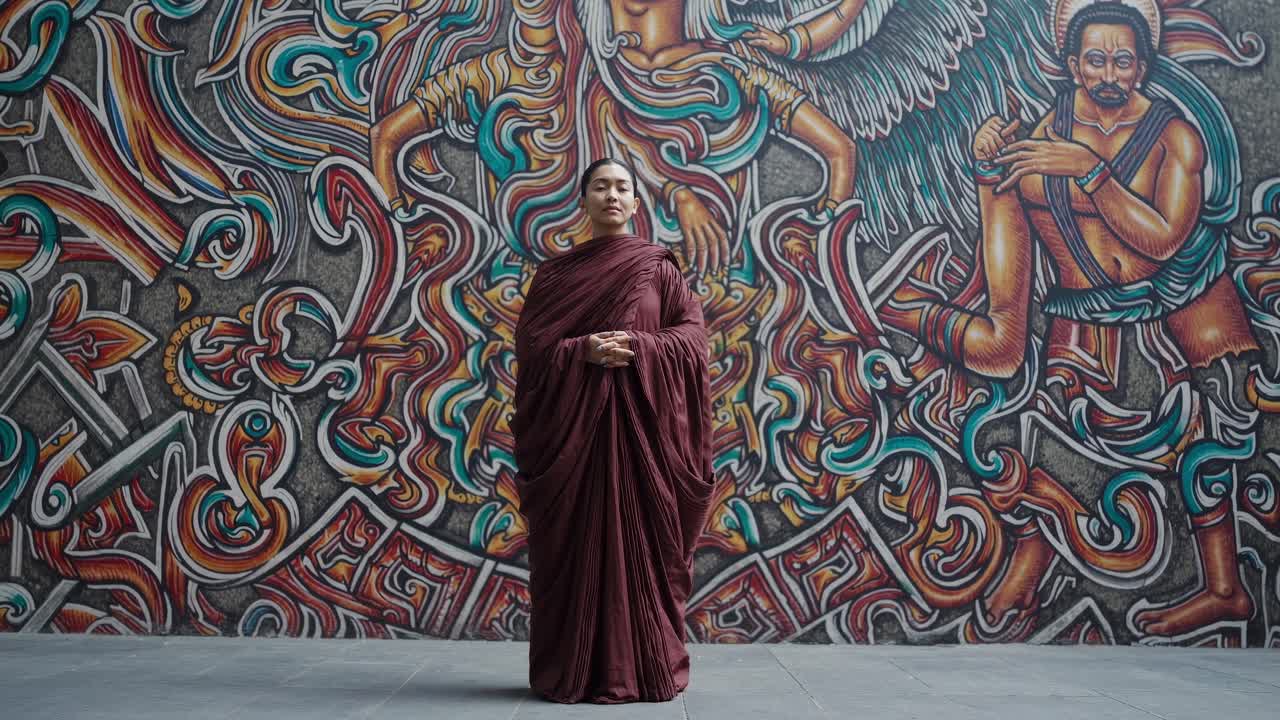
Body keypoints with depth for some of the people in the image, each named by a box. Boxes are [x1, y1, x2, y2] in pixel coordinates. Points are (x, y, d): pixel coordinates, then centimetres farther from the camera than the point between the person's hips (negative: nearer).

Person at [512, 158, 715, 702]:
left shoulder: (659, 267, 9)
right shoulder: (555, 271, 10)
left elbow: (691, 336, 0)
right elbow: (531, 345, 2)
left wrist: (638, 349, -16)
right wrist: (582, 351, -16)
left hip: (642, 420, 0)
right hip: (574, 420, 1)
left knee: (642, 539, -1)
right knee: (578, 543, 0)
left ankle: (644, 667, 8)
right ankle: (575, 670, 7)